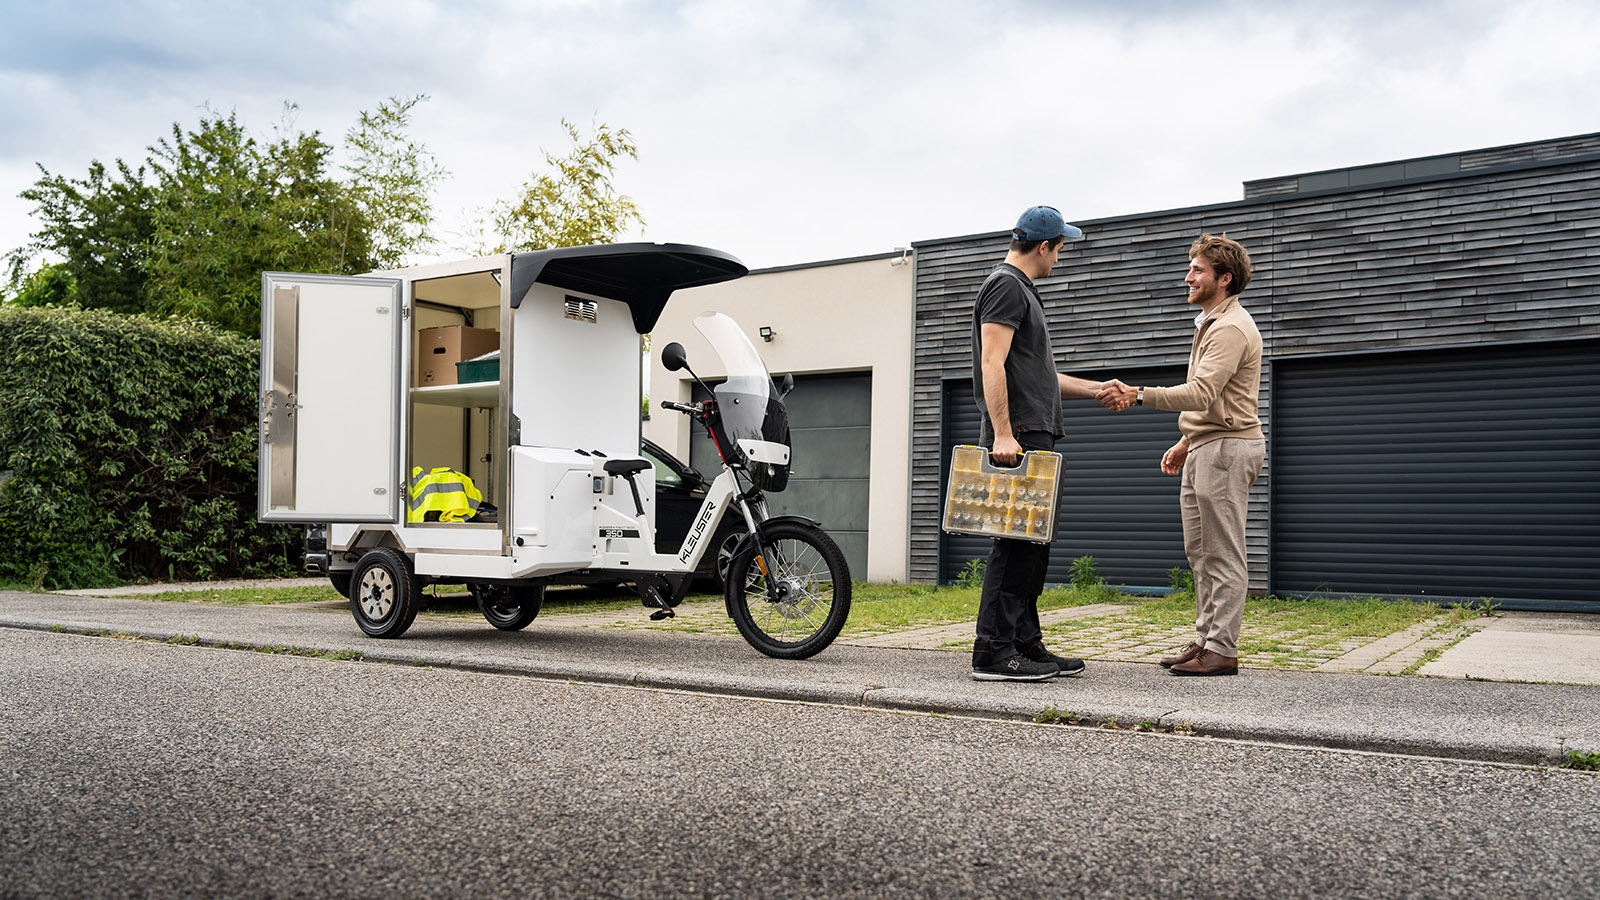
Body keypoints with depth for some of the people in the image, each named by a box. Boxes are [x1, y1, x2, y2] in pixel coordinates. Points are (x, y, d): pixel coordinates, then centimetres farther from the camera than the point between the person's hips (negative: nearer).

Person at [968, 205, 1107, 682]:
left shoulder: (1022, 289, 25)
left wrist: (1098, 389, 31)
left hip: (1035, 436, 11)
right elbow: (992, 364, -19)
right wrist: (1002, 433, -26)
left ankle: (1026, 643, 17)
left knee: (1033, 541, 11)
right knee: (1017, 540, -12)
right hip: (1017, 436, -11)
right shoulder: (1006, 285, -8)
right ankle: (993, 652, -10)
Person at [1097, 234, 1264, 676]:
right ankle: (1206, 640, 19)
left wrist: (1137, 395, -31)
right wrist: (1186, 442, 24)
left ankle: (1222, 649, -3)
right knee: (1200, 552, 12)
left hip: (1226, 449, -11)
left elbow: (1202, 393, -27)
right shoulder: (1212, 323, 21)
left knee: (1223, 555, -7)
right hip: (1204, 448, 11)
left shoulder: (1231, 328, -14)